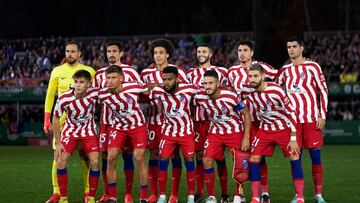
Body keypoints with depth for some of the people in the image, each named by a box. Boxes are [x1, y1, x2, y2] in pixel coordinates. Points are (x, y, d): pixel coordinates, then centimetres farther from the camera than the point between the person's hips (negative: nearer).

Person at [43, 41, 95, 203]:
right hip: (62, 119, 1)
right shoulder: (57, 71, 6)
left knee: (85, 155, 0)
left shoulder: (89, 71, 4)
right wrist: (46, 120, 0)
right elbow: (50, 95, 7)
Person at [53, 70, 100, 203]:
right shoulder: (64, 99, -24)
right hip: (70, 131, 0)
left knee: (95, 162, -13)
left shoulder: (95, 93, -24)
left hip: (89, 131, 0)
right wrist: (58, 143, -7)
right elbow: (56, 118, -8)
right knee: (61, 161, -12)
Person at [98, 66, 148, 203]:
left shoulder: (133, 88, -23)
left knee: (139, 158, -9)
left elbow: (149, 90, -3)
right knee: (111, 158, -7)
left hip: (137, 125, -2)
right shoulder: (102, 94, -18)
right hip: (118, 126, 2)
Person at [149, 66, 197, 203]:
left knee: (189, 161, 1)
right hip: (168, 131, 1)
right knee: (163, 161, -4)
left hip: (187, 131, -1)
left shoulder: (189, 90, -19)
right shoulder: (157, 91, -17)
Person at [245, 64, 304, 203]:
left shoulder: (276, 90, -23)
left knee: (295, 158, -11)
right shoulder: (250, 94, -9)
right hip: (265, 130, 4)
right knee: (254, 159, -7)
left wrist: (293, 139, -17)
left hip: (284, 129, -4)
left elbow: (291, 113, -18)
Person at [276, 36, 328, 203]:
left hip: (312, 119, -3)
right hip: (293, 119, 3)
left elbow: (323, 91, -1)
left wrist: (322, 115, -7)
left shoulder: (312, 67, 1)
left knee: (316, 156, -2)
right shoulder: (285, 70, 12)